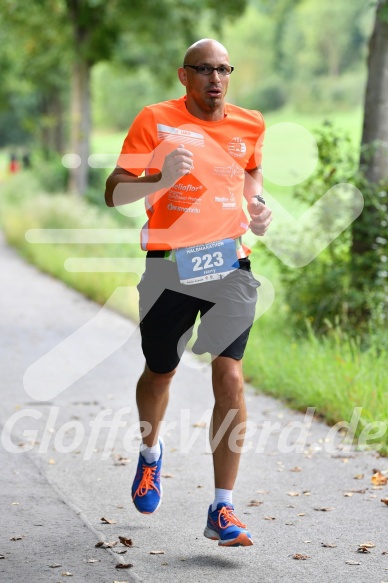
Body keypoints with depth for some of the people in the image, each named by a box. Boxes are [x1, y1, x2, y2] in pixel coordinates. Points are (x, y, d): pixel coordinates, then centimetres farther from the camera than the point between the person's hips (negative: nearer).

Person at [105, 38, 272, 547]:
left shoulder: (250, 125, 6)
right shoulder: (155, 121, -4)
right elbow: (114, 193, -7)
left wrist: (255, 204, 9)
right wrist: (161, 180, -24)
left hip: (229, 263, 1)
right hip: (169, 263, -1)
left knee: (229, 377, -13)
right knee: (160, 373, 15)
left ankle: (222, 510, -9)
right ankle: (151, 452, 49)